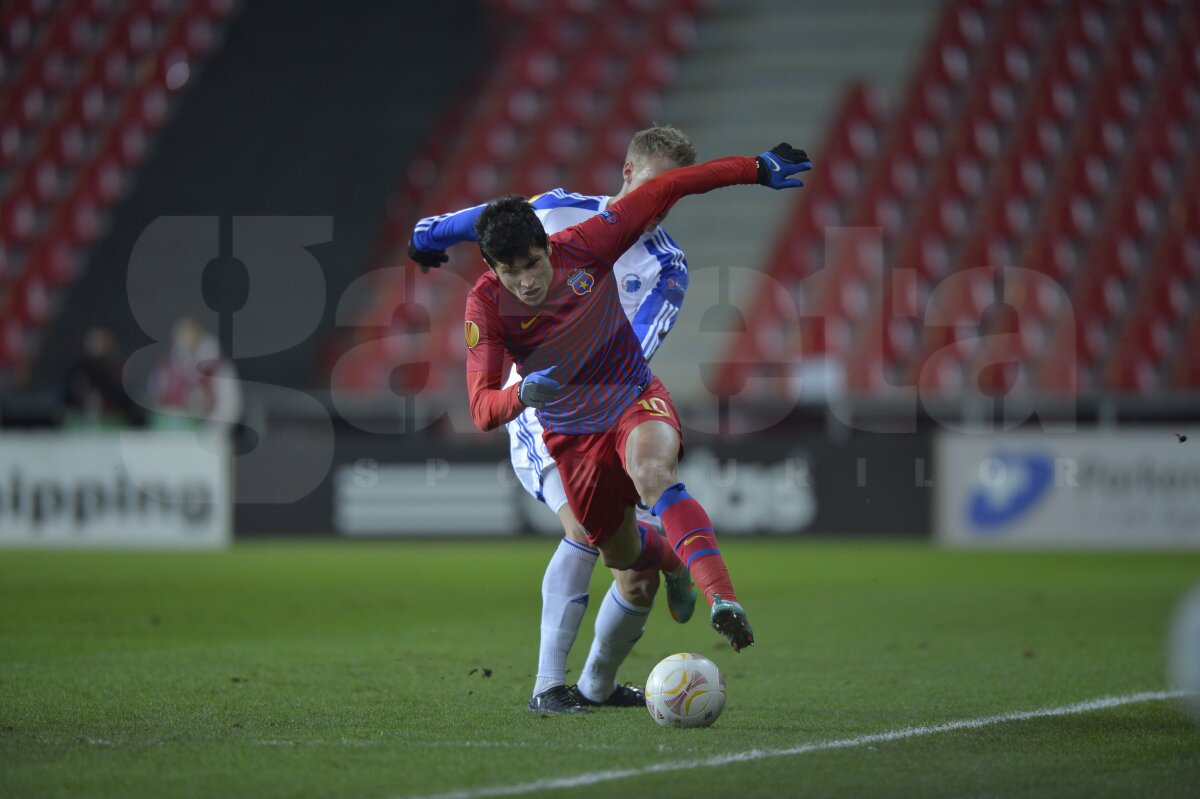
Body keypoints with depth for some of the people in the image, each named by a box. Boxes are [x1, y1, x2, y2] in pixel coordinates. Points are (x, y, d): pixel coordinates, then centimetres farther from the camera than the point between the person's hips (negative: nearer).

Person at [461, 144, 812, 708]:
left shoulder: (583, 248, -22)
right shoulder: (486, 305, -23)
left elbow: (660, 192, -11)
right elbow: (482, 409, -31)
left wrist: (755, 169, -9)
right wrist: (522, 394, -54)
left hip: (636, 398, -2)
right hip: (571, 433, 2)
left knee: (651, 472, -36)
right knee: (621, 555, 16)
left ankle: (723, 601, -49)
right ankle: (673, 558, 55)